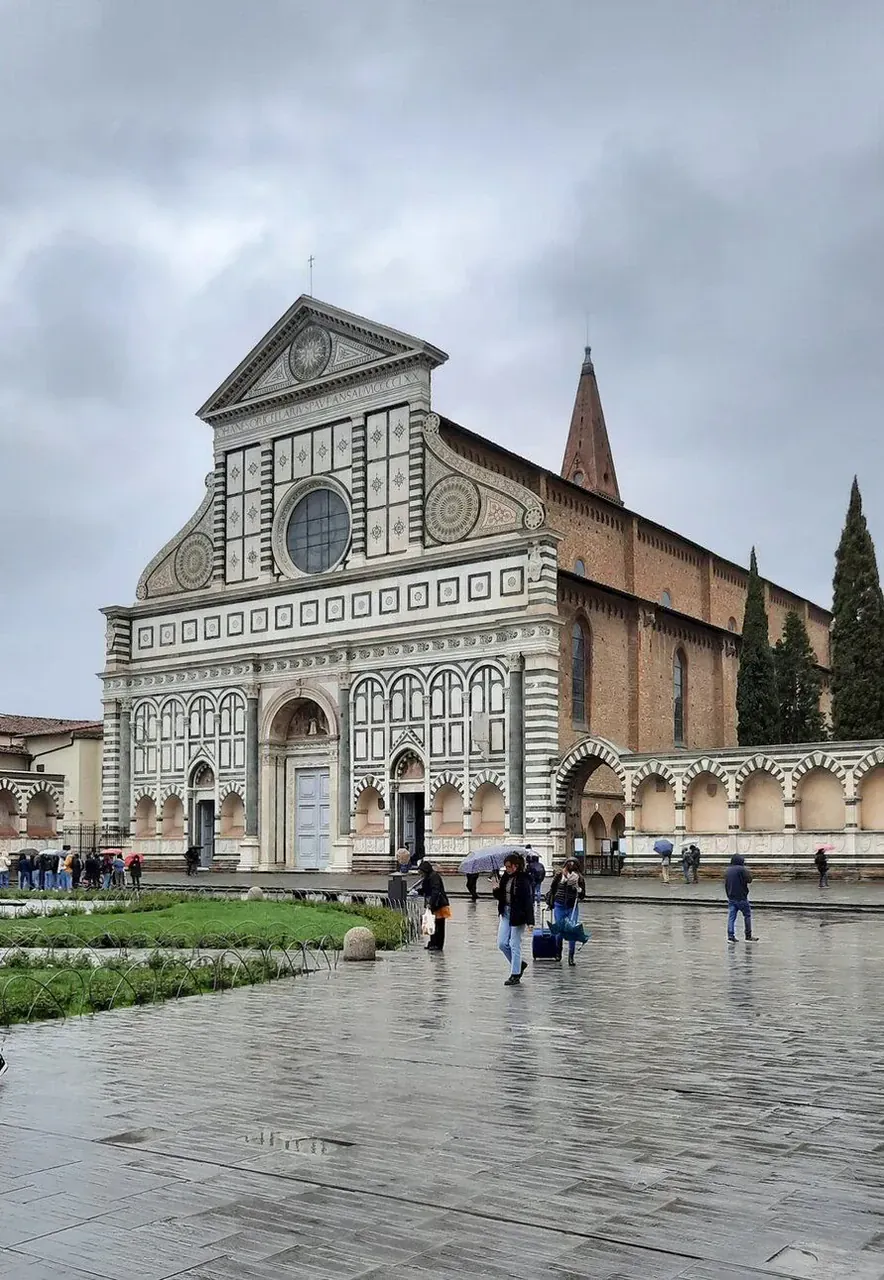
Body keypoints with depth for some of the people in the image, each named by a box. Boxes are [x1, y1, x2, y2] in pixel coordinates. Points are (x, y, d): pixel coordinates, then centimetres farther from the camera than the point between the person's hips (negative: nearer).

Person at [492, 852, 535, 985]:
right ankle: (519, 964, 26)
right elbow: (500, 896, 14)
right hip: (505, 913, 7)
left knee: (515, 945, -1)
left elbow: (529, 901, -18)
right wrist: (496, 890, -9)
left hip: (517, 915, -7)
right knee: (502, 944, 6)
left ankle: (515, 975, 10)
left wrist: (530, 921, -23)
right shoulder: (505, 877, 6)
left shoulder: (523, 880, -15)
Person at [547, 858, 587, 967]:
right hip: (559, 907, 0)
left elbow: (582, 895, 0)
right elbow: (552, 889, 8)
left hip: (572, 908, 0)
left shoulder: (579, 878, -3)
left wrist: (578, 890, -20)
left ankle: (571, 957, 3)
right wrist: (550, 903, 6)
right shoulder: (559, 876, -3)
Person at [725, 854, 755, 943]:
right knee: (747, 915, 7)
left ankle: (730, 936, 0)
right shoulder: (741, 869, -14)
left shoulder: (727, 870, 9)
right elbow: (749, 880, -13)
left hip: (731, 898, 6)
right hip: (741, 897, -6)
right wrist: (747, 870, 1)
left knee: (731, 917, 5)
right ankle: (748, 936, 10)